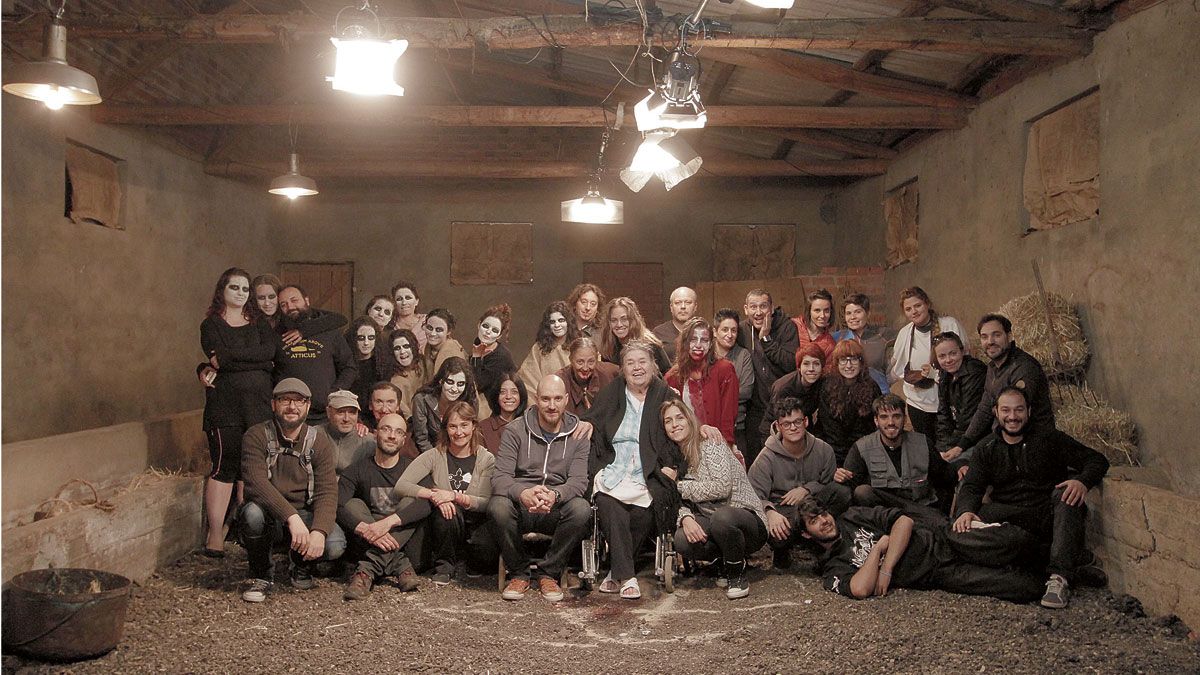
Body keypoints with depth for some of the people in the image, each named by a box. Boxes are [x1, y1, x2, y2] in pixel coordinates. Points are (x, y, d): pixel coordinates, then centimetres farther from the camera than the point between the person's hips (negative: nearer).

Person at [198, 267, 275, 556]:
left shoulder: (259, 323, 18)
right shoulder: (211, 324, 8)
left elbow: (269, 351, -3)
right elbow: (233, 357, -11)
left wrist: (226, 358, -7)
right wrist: (254, 361, -6)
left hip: (259, 403, 4)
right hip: (225, 404, -3)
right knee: (225, 465, -6)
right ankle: (215, 535, -2)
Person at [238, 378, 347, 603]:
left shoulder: (319, 443, -4)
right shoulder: (256, 436, -9)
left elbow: (327, 493, -14)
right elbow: (257, 483, -25)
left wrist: (319, 531, -33)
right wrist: (292, 518, -38)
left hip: (304, 514, 1)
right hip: (269, 514, -1)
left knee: (335, 546, -27)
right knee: (253, 512, -36)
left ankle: (302, 564, 12)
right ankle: (261, 575, -5)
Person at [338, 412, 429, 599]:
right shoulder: (357, 470, 1)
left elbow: (427, 503, -20)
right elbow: (337, 506, -16)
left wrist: (389, 521, -34)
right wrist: (366, 529, -34)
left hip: (405, 546, -1)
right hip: (367, 544, 1)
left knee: (413, 499, -21)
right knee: (354, 504, -19)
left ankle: (368, 569, -32)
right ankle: (399, 565, -34)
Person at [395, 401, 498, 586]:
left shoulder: (486, 459, 0)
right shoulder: (435, 456, 0)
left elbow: (488, 503, -12)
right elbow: (401, 486, -12)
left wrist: (455, 497, -26)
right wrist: (432, 495, -28)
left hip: (476, 527, 0)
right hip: (445, 530, 0)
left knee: (487, 552, -32)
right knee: (447, 508, -33)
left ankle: (461, 560, 6)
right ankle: (445, 566, -10)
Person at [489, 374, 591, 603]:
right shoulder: (515, 431, 1)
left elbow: (579, 481, -7)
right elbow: (500, 478, -9)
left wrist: (555, 495, -31)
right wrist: (523, 493, -33)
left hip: (556, 510, 1)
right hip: (520, 505, 0)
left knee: (582, 509, -31)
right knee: (498, 506, -33)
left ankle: (549, 573, -8)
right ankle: (519, 573, -8)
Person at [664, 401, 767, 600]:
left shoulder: (710, 445, -8)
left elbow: (722, 487, -20)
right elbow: (681, 502, 5)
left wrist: (680, 486, -11)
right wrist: (686, 518, -18)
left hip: (749, 520, -5)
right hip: (711, 522, 5)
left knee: (721, 517, -40)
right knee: (682, 541, -26)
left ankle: (737, 574, -10)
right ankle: (727, 563, 5)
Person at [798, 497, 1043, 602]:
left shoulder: (853, 517, 7)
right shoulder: (832, 571, 0)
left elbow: (904, 521, -2)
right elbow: (860, 590, -21)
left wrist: (886, 570, -10)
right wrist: (879, 547, -10)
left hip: (938, 540, 3)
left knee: (1017, 539, -15)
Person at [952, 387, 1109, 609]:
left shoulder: (1049, 439, 5)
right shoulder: (986, 449, 10)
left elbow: (1097, 460, 0)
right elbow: (971, 487, -1)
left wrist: (1082, 481, -24)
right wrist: (966, 511, -24)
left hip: (1051, 516, -1)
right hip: (1011, 519, 1)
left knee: (1066, 494, -31)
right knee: (980, 515, -29)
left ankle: (1059, 576, -39)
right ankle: (1075, 559, -27)